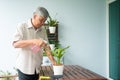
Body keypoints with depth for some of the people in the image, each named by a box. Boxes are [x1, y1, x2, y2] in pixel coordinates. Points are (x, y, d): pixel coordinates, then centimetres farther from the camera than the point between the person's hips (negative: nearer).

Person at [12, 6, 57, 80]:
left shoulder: (43, 30, 7)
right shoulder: (22, 26, -7)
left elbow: (46, 46, 8)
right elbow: (15, 44, -17)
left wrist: (52, 60, -4)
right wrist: (33, 41, -30)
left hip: (37, 68, 5)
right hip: (24, 68, -4)